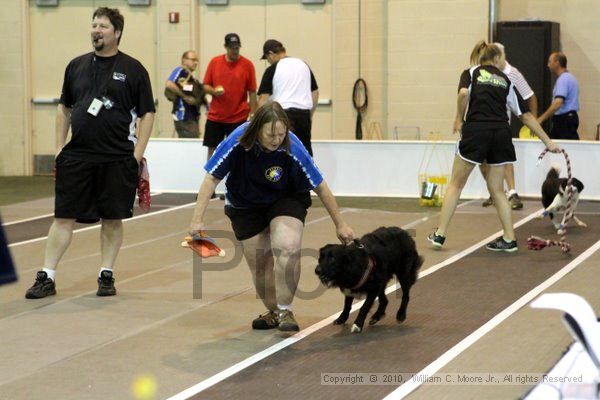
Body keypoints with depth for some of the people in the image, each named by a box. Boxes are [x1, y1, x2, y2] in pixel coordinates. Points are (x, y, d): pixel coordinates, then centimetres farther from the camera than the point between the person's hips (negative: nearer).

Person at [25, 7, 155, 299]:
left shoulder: (133, 69, 0)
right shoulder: (76, 66, 10)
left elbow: (147, 114, 0)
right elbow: (64, 108, 17)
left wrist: (137, 154, -7)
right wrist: (60, 147, 9)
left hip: (118, 159, -2)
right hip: (76, 156, 2)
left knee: (113, 218, 6)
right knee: (64, 217, 1)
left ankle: (106, 275, 19)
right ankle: (46, 278, 5)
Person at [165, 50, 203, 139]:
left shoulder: (190, 77, 19)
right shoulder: (180, 71, -8)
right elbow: (169, 85, -23)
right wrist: (185, 97, -18)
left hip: (192, 117, 10)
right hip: (183, 117, -10)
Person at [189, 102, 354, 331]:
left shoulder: (292, 149, -30)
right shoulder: (238, 142, -30)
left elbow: (320, 187, -18)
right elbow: (212, 179, -21)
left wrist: (340, 224, -10)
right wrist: (197, 220, -25)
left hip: (286, 201, -1)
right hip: (245, 206, 2)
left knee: (287, 247, -26)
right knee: (258, 264, 3)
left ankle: (285, 311, -10)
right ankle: (273, 312, 29)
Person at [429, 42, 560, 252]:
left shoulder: (470, 73, 13)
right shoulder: (506, 81, 19)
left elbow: (463, 94, -11)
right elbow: (526, 115, 17)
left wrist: (459, 120, 4)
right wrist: (548, 142, 20)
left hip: (476, 130, -2)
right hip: (501, 132, 3)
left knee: (456, 184, 9)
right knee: (496, 189, 14)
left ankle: (440, 234, 7)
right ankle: (509, 239, 12)